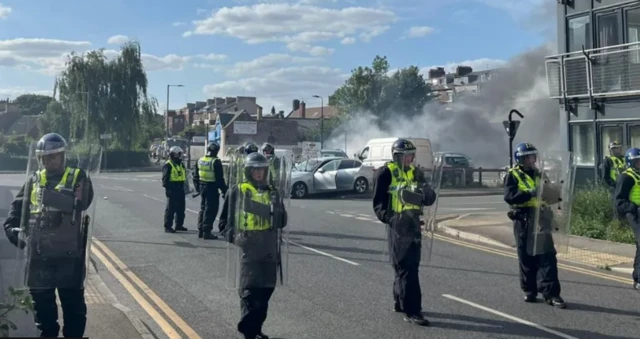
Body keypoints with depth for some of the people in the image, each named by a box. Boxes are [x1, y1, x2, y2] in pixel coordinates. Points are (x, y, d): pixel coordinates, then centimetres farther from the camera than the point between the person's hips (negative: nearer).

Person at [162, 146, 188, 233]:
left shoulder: (181, 165, 16)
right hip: (172, 190, -8)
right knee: (171, 209, -5)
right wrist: (167, 188, -18)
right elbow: (165, 179, -13)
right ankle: (167, 227, 0)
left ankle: (179, 225, 23)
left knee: (181, 208, 12)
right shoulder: (168, 165, -9)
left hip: (180, 190, 8)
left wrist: (184, 189, 18)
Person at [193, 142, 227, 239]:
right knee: (210, 210, -1)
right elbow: (220, 178, -15)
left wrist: (198, 187, 22)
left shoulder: (200, 161, 7)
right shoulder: (216, 162, -14)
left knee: (203, 209, 18)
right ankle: (206, 231, -2)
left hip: (202, 187, 7)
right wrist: (224, 190, -8)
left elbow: (195, 176, 13)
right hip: (212, 188, -7)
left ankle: (200, 230, 22)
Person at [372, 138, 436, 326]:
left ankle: (400, 302, 32)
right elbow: (378, 203, -9)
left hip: (413, 224, 7)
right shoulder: (386, 173, -6)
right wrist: (389, 218, -23)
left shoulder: (415, 172, 13)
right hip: (397, 226, -7)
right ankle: (411, 311, -5)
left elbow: (430, 198, 8)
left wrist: (424, 193, -14)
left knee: (411, 266, 16)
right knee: (406, 268, -8)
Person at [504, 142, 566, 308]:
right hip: (524, 220, -4)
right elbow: (509, 196, -15)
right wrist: (530, 193, -25)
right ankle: (529, 291, 19)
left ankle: (551, 293, -3)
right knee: (526, 258, 5)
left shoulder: (539, 174, 16)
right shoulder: (513, 175, 0)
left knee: (547, 256, -4)